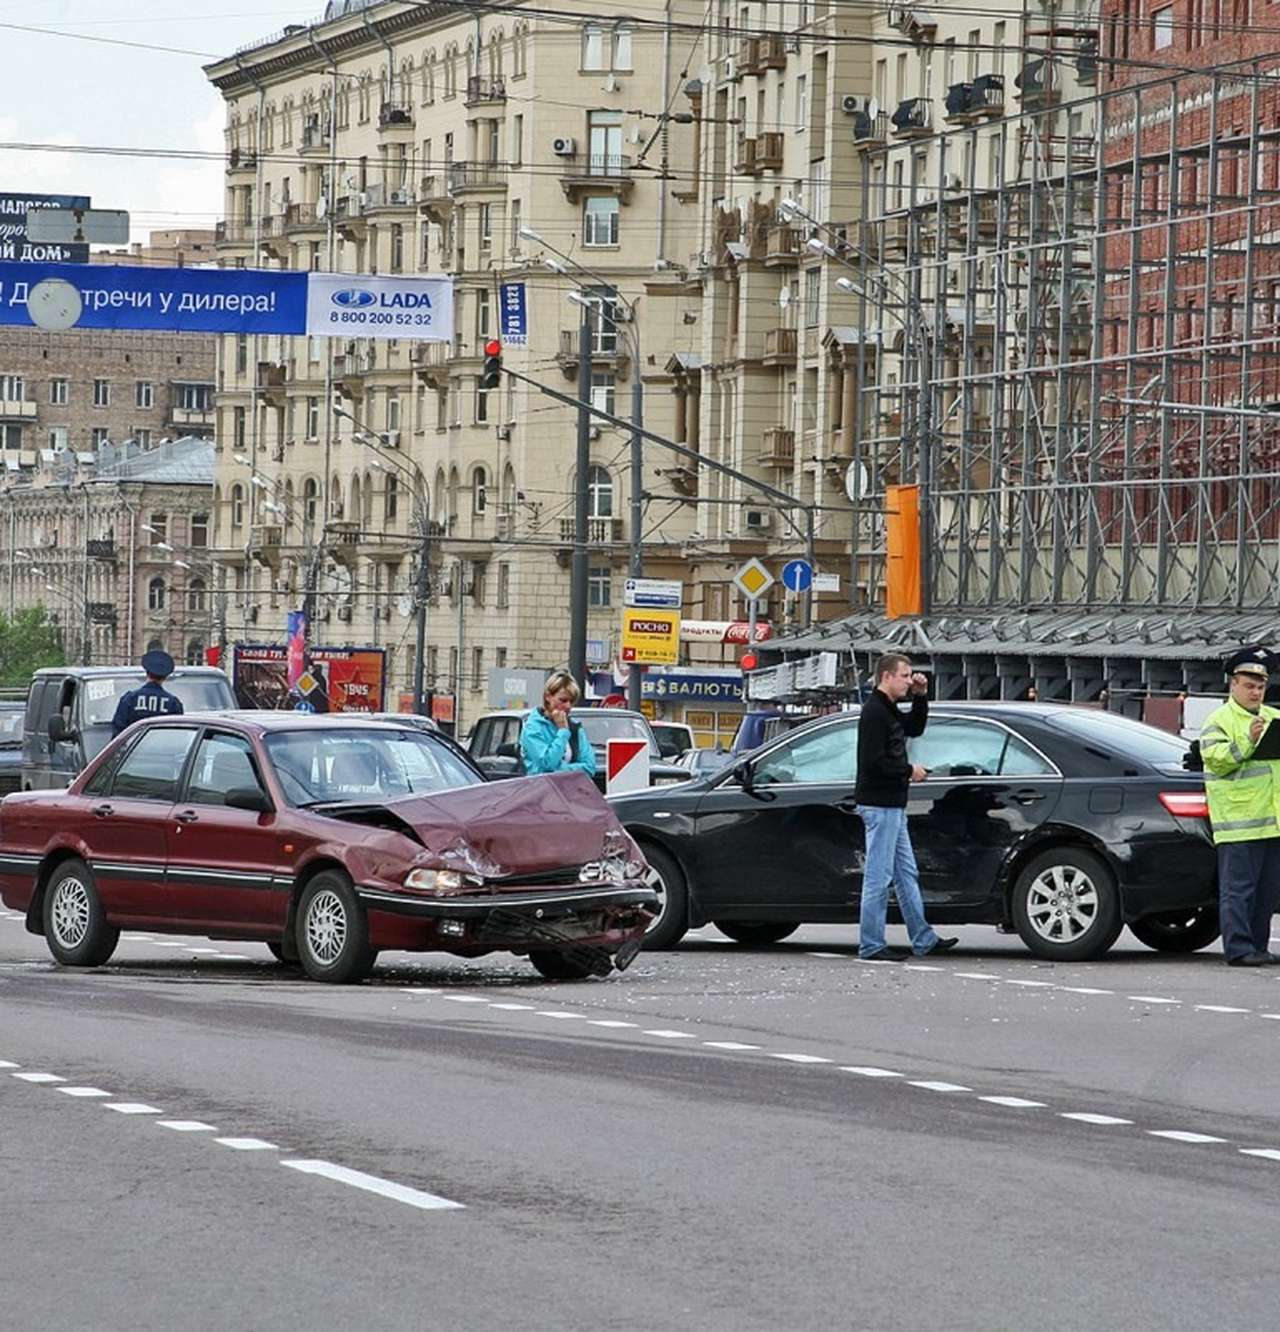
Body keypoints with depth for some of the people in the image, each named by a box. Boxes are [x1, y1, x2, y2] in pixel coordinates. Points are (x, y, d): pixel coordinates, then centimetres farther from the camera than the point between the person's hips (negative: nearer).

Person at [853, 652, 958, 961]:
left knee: (907, 874, 14)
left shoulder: (888, 710, 15)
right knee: (878, 876, -7)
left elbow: (915, 728, 29)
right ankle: (871, 946, -3)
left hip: (893, 806, 11)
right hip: (879, 805, -11)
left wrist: (920, 697, 14)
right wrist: (909, 770, -13)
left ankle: (923, 939, 20)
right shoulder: (873, 712, -16)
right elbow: (873, 761, -23)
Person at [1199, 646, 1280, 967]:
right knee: (1238, 888, -7)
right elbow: (1215, 759, -13)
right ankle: (1239, 949, -8)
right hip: (1237, 818, -7)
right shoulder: (1219, 721, 0)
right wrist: (1247, 741, -24)